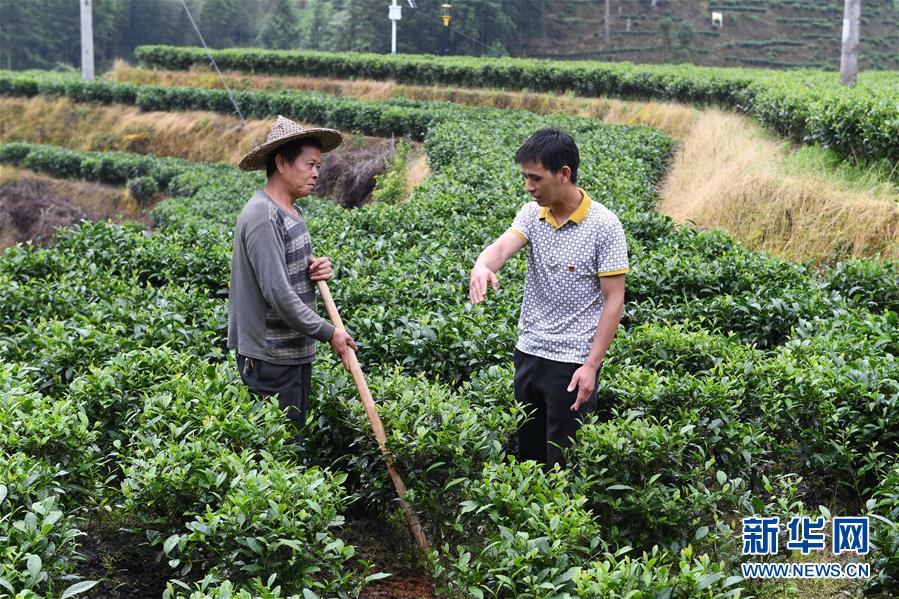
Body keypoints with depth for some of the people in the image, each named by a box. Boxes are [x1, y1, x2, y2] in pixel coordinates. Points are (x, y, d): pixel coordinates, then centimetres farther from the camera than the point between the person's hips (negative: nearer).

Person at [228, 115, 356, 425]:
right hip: (270, 357, -10)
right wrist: (329, 333, -16)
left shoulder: (291, 212, 13)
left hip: (296, 353, 10)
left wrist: (317, 269, 1)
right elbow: (278, 294, -23)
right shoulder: (262, 217, -18)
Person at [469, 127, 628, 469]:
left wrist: (592, 366, -17)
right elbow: (503, 246, -17)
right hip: (528, 352, 6)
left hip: (573, 361, -6)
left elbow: (614, 301, -13)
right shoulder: (532, 214, 1)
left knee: (562, 461, 4)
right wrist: (481, 266, -42)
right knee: (526, 451, 18)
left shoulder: (604, 226, -14)